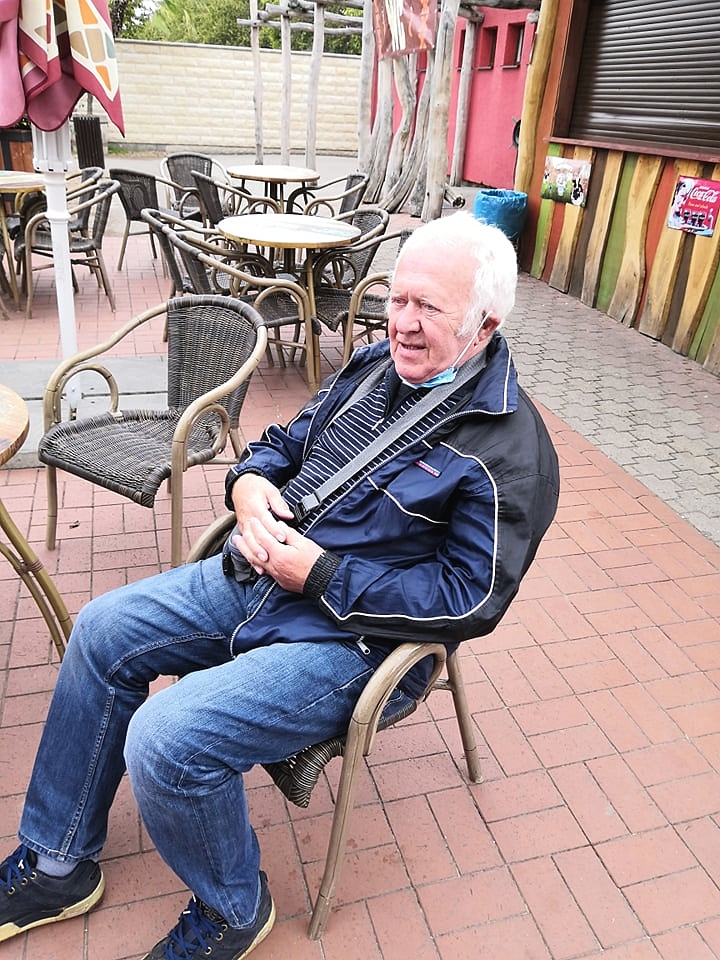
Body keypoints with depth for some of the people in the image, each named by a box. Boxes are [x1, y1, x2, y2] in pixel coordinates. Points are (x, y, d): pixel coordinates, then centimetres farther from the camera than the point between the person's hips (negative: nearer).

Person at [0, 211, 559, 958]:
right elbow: (284, 441, 16)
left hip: (350, 637, -8)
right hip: (255, 577, 9)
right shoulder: (376, 365, 6)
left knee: (165, 740, -22)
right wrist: (249, 482, -8)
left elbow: (470, 601, -21)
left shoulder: (509, 449, -17)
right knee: (102, 632, 7)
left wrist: (319, 574, -21)